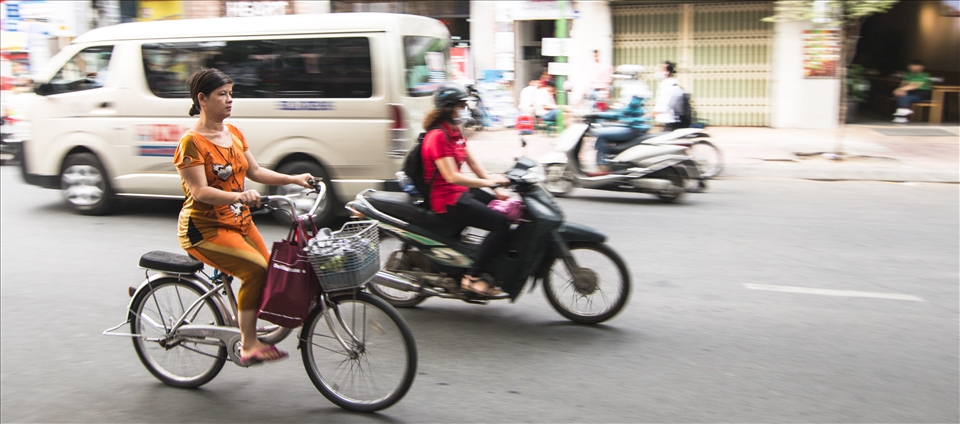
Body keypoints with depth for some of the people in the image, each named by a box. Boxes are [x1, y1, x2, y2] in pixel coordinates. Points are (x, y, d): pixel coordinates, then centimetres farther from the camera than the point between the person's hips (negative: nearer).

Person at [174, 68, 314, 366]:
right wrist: (238, 196, -39)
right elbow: (200, 191, -23)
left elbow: (255, 172, 14)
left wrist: (293, 179, 2)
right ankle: (248, 347, -15)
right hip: (205, 229, -8)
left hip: (240, 222, 8)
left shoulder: (233, 133, 10)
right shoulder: (191, 142, -14)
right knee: (256, 269, -25)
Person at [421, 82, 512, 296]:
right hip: (447, 200, -10)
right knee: (500, 223, -19)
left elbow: (472, 162, 13)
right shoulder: (438, 136, -18)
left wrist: (496, 189, 6)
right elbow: (452, 176, -25)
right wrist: (489, 182, -23)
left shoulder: (454, 131, 12)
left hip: (460, 191, 10)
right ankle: (473, 278, -12)